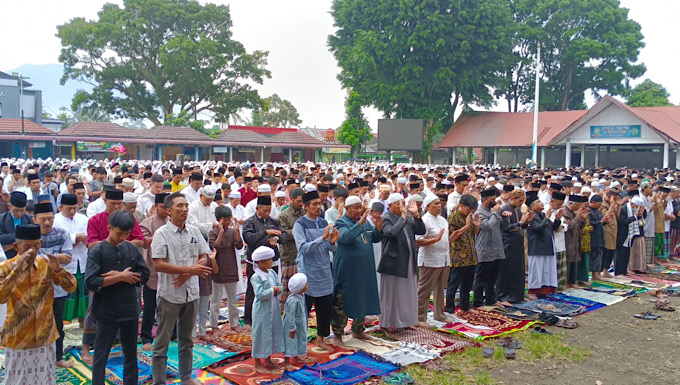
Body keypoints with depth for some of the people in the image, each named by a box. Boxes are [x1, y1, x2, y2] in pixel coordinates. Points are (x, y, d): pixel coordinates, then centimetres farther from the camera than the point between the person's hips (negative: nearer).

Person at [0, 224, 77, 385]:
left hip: (45, 336, 3)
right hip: (18, 339, -2)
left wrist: (57, 269, -21)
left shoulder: (46, 264, 0)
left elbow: (71, 287, -4)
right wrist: (16, 269, -29)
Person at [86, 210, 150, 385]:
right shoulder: (97, 251, -9)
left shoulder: (132, 249, 2)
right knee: (101, 356, 8)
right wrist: (121, 277, -16)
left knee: (131, 354, 16)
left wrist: (119, 275, -13)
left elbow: (144, 276, -1)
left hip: (130, 310, 4)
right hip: (106, 312, -4)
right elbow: (91, 283, -17)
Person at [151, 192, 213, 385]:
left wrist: (189, 273, -13)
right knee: (162, 342, 5)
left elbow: (203, 257, 6)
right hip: (169, 294, -5)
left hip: (191, 293, 5)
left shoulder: (194, 231, 3)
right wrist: (190, 268, -22)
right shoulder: (161, 234, -11)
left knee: (186, 339, 18)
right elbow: (158, 264, -18)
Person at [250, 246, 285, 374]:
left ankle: (268, 360, 32)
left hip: (273, 308, 8)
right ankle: (258, 363, 16)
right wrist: (273, 290, -18)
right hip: (262, 310, -8)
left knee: (273, 332, 15)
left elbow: (280, 287, 3)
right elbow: (260, 294, -25)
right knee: (261, 334, 2)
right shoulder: (256, 277, -18)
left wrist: (272, 292, -16)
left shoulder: (272, 273, 5)